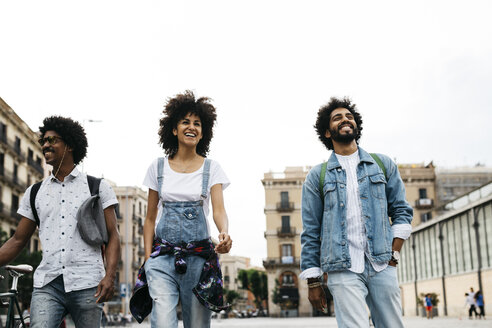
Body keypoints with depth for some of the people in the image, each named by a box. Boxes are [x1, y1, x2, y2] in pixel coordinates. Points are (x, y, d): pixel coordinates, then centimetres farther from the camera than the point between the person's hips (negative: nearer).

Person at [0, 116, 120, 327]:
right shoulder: (34, 192, 16)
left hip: (86, 284, -2)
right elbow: (18, 240, 18)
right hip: (47, 285, 2)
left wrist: (109, 276, -11)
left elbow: (112, 235, 3)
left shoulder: (97, 187, 7)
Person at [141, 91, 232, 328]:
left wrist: (224, 234, -29)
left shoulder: (211, 168, 5)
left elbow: (219, 209, -7)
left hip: (199, 255, 0)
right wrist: (148, 258, 2)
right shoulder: (158, 167, 8)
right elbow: (150, 219, 11)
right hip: (163, 255, 0)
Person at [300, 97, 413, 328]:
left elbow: (402, 211, 13)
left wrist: (394, 254, 1)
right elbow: (310, 233, 8)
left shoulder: (383, 164, 15)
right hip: (343, 270, -2)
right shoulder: (317, 176, 9)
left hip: (382, 266, 2)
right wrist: (313, 282, 4)